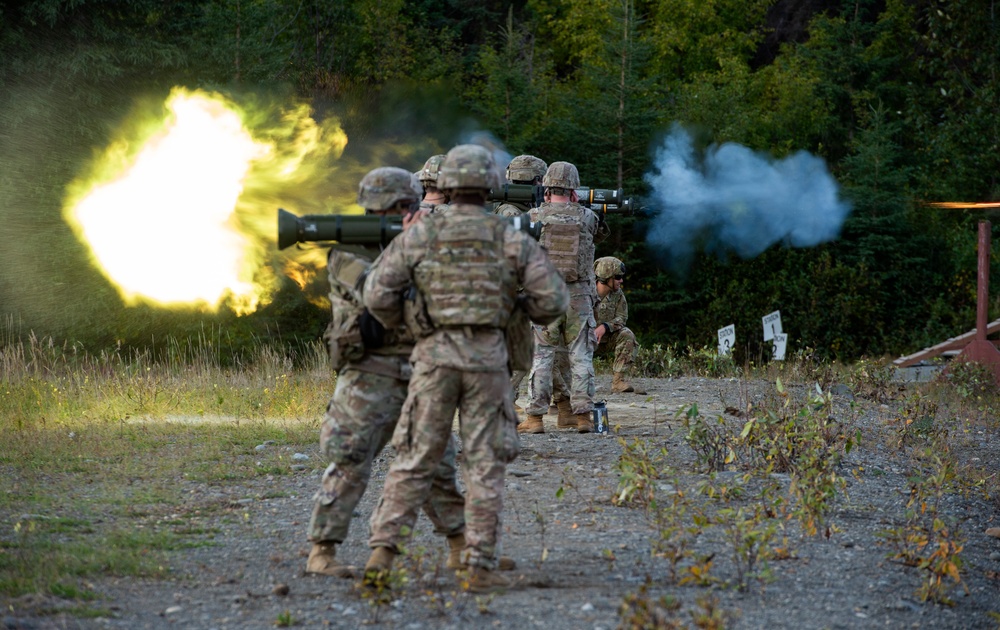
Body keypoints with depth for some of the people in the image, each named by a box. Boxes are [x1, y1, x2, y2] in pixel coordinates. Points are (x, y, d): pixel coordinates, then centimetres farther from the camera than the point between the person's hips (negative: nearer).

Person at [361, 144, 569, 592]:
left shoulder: (417, 237, 1)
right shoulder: (512, 240, 1)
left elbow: (377, 295, -1)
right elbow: (553, 299, -1)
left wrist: (398, 322, 21)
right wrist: (530, 309, 22)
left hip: (434, 357, 1)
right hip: (487, 359, 0)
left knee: (415, 460, 7)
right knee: (485, 464, 4)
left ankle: (383, 550, -4)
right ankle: (480, 567, 2)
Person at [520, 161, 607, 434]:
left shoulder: (535, 217, -6)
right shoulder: (587, 217, -3)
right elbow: (601, 234, 19)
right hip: (579, 297, 0)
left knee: (541, 356, 5)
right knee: (581, 356, 7)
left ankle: (535, 417, 2)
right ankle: (583, 415, 6)